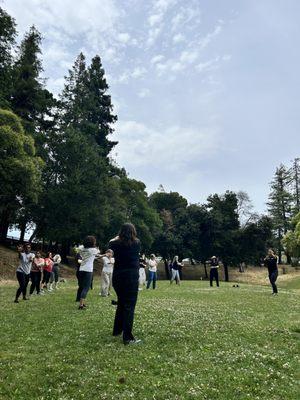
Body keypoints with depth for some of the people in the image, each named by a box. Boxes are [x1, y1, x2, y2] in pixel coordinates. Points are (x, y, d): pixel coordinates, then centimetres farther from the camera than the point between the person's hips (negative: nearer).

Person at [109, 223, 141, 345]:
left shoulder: (116, 244, -1)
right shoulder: (137, 243, -6)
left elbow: (110, 243, 23)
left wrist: (118, 236, 34)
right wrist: (130, 235, 32)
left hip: (117, 277, 4)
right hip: (132, 277, -4)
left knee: (121, 303, 21)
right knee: (129, 306, -1)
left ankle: (117, 330, 34)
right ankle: (127, 337, -3)